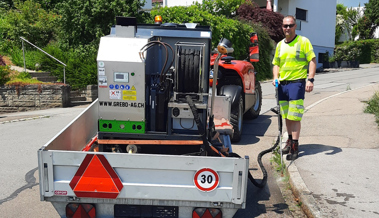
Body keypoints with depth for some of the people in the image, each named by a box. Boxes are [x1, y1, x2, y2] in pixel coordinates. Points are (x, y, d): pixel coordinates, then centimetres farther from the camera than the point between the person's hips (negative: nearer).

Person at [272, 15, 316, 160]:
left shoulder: (303, 41, 0)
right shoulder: (280, 45, 16)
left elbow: (312, 60, -4)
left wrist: (310, 79, -15)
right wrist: (275, 77, 3)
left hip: (297, 83, -6)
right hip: (282, 84, 6)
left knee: (294, 117, -8)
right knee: (286, 116, 12)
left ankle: (295, 147, -3)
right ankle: (290, 140, 27)